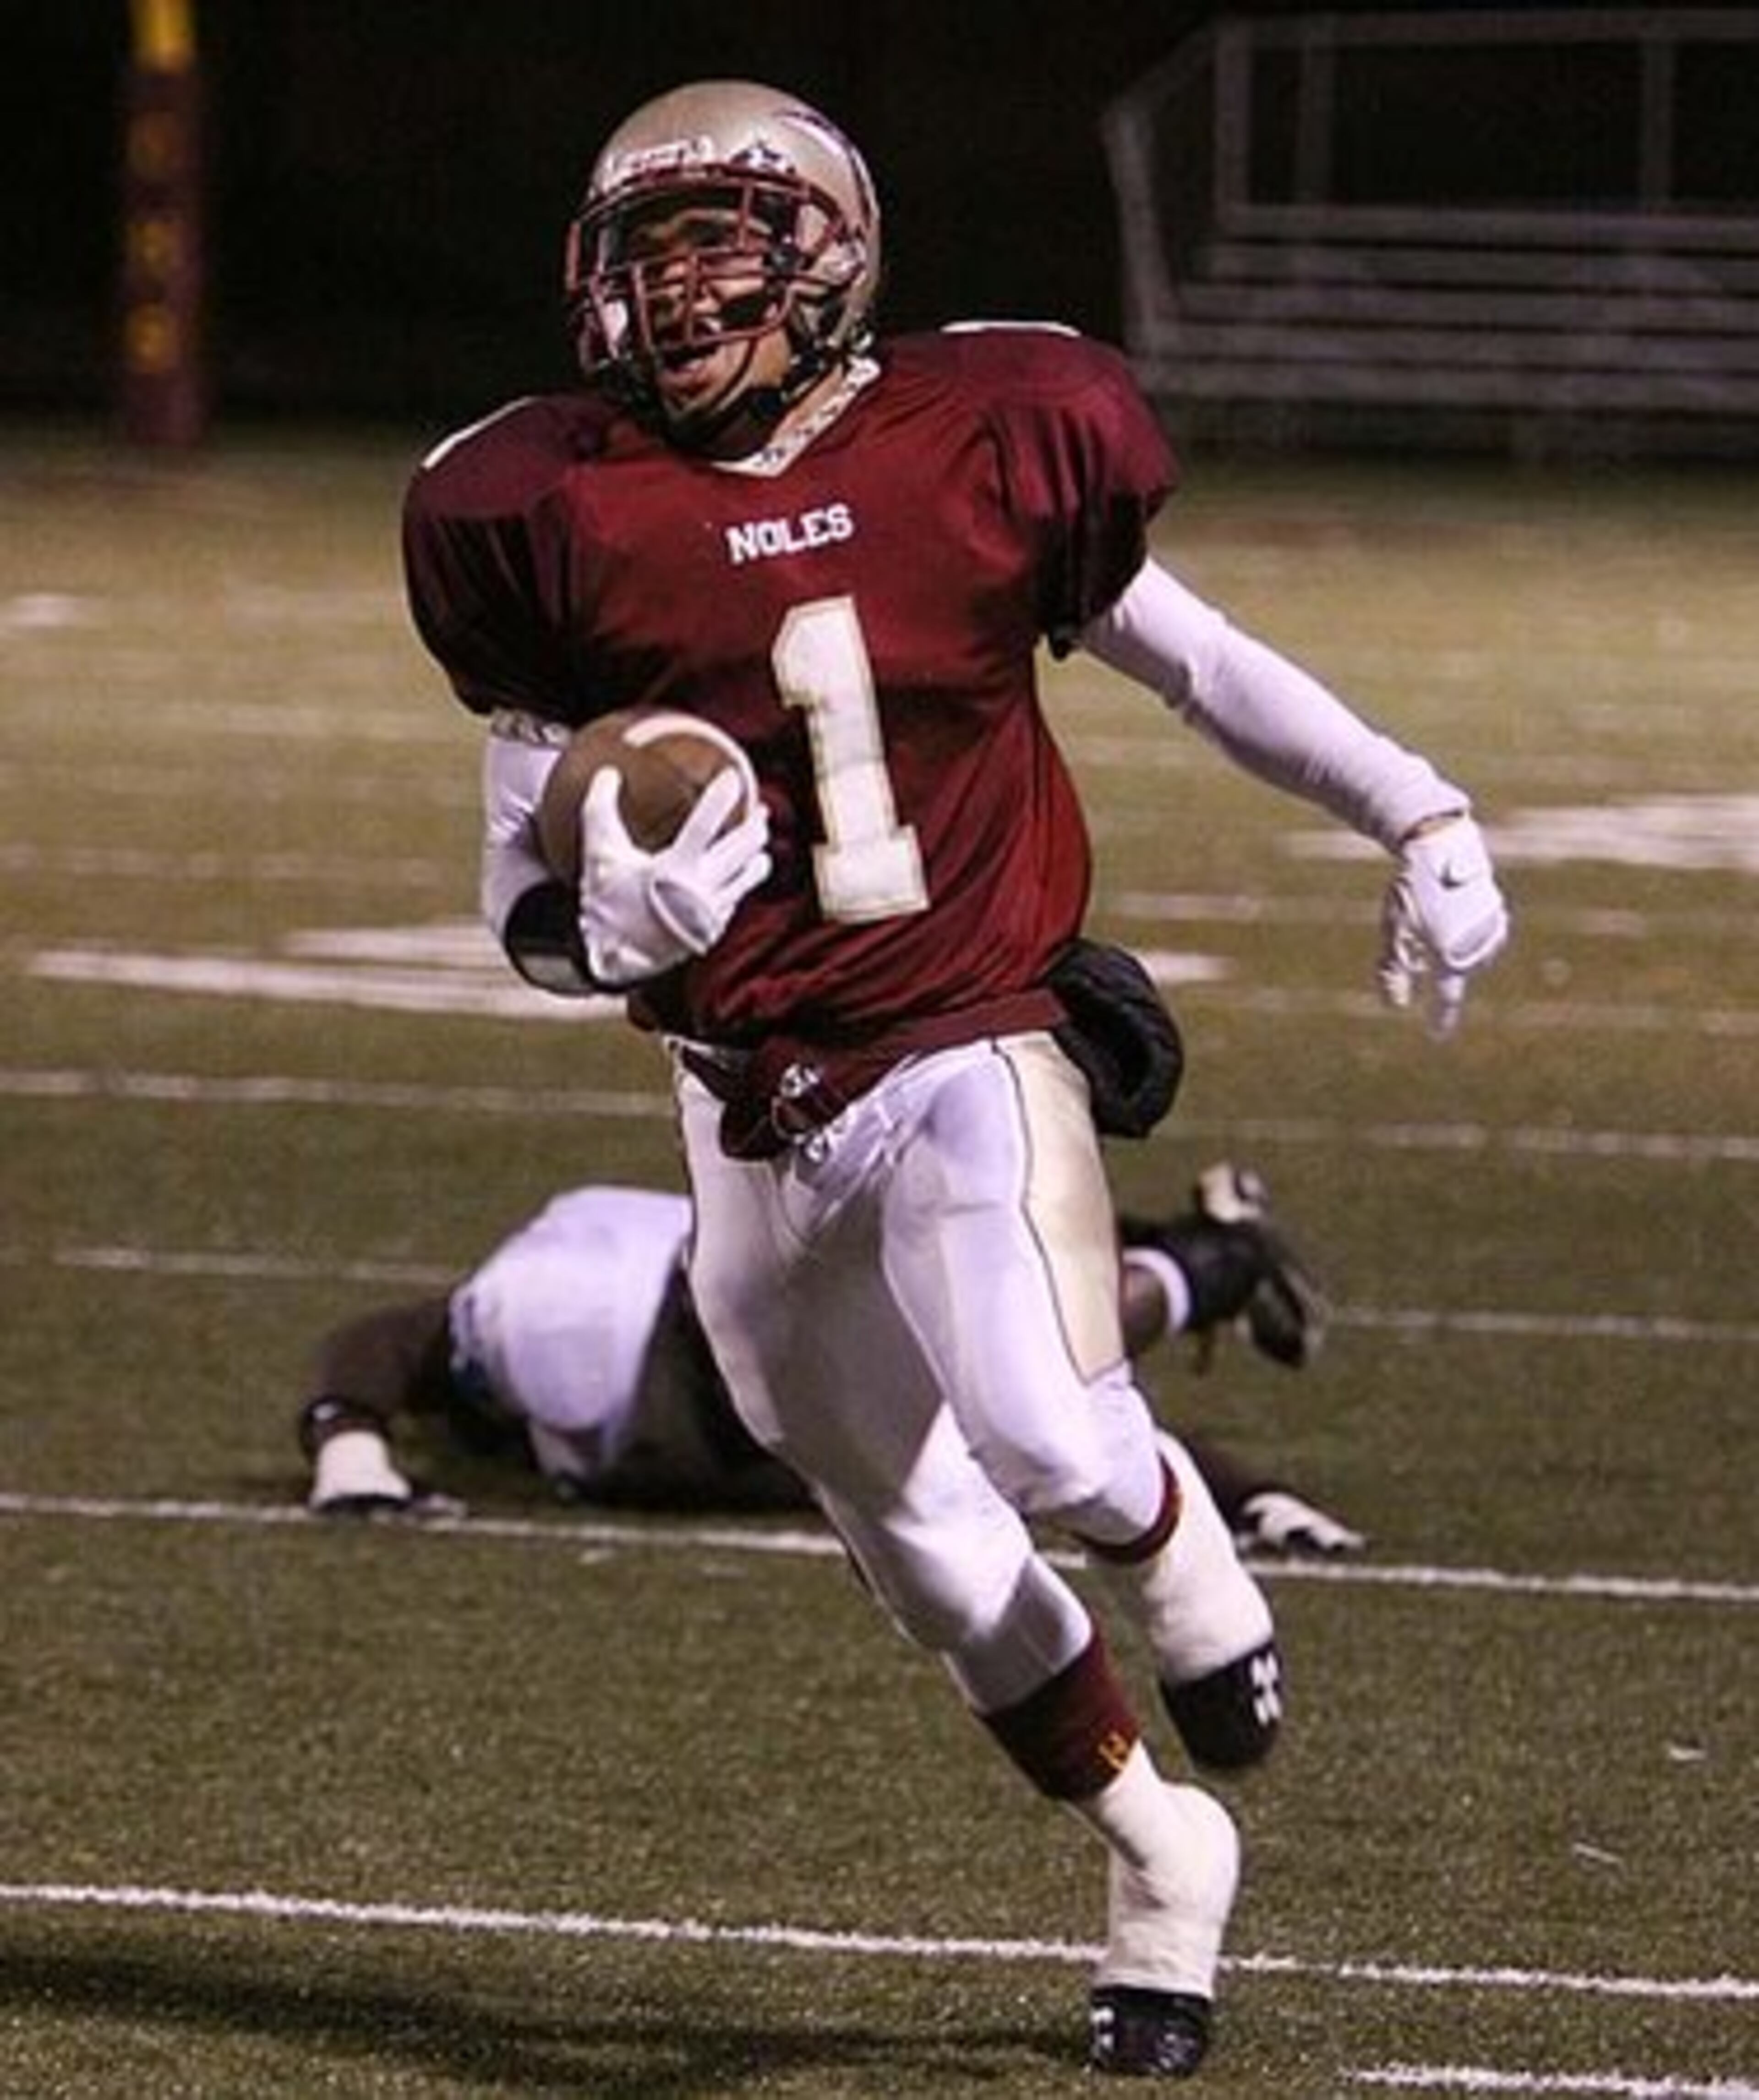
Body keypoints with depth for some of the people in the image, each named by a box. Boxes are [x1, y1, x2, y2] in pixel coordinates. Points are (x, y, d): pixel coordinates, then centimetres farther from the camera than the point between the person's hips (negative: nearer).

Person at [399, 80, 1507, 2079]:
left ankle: (1169, 1539, 12)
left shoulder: (990, 441, -6)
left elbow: (1182, 652, 11)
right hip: (752, 1118, 3)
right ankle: (1152, 1845, 32)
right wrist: (605, 913, -19)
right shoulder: (553, 516, -3)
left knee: (1048, 1443, -25)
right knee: (928, 1557, 9)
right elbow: (525, 907, 3)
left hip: (974, 1057, -3)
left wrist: (1413, 810, 9)